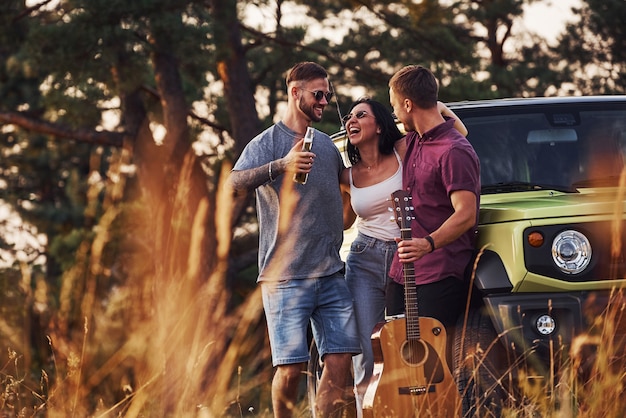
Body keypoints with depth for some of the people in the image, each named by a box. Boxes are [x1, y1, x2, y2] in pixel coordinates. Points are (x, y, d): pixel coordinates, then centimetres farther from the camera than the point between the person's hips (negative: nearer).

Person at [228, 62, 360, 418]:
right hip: (286, 277, -5)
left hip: (331, 274, 6)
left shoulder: (327, 144, 17)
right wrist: (280, 165, -31)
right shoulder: (268, 142, -2)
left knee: (340, 360, -2)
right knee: (291, 367, -8)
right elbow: (234, 183, -20)